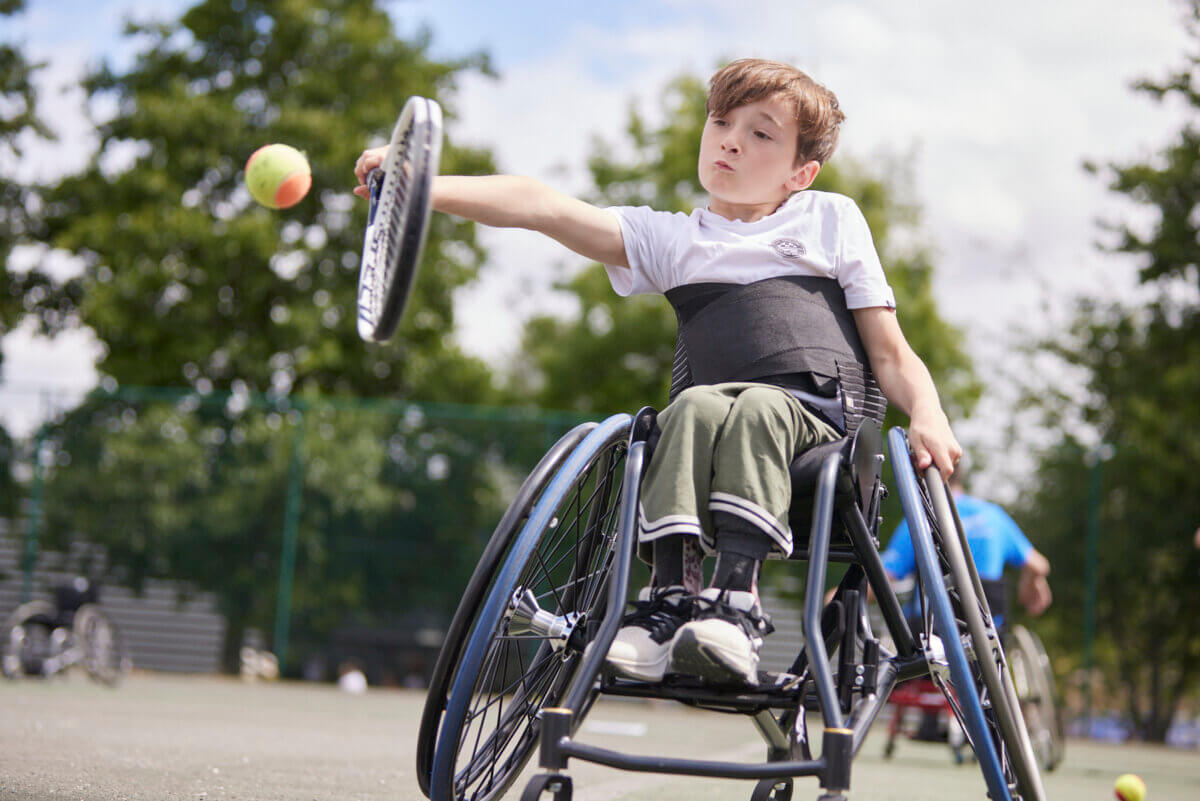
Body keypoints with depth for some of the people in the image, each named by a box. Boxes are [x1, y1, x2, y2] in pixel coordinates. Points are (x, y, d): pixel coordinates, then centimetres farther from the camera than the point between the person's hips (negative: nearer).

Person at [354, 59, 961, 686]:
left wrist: (928, 418, -6)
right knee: (696, 407, -32)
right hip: (719, 403, 2)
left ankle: (736, 601, -44)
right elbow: (543, 208, 6)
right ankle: (669, 595, -37)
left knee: (757, 409, -33)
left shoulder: (833, 218, 20)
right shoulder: (670, 238, 20)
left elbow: (889, 356, 16)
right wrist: (416, 186, -7)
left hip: (817, 421, -1)